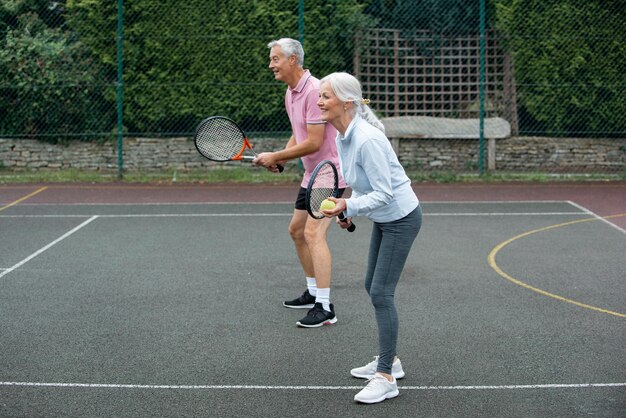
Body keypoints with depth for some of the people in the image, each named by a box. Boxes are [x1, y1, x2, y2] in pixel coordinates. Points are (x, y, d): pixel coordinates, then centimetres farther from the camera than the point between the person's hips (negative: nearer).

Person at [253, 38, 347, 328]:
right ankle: (313, 292, 29)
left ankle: (325, 307, -17)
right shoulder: (290, 93, 11)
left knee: (314, 233, -19)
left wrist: (275, 156, -15)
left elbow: (314, 142, -24)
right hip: (312, 174, 11)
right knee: (296, 230, 16)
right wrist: (281, 157, 3)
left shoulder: (314, 91, -21)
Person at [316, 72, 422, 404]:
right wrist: (349, 210, 5)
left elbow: (384, 193, -27)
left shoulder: (367, 139, -29)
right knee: (373, 287, 16)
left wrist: (349, 206, -33)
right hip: (382, 219, 10)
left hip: (401, 218, -10)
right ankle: (389, 360, 30)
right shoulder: (342, 137, 0)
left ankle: (386, 378, 1)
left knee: (381, 292, -8)